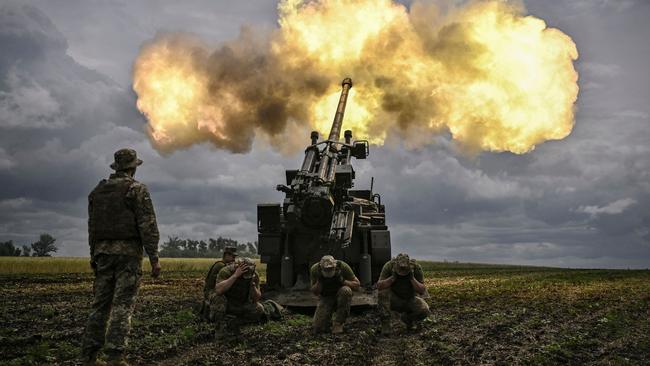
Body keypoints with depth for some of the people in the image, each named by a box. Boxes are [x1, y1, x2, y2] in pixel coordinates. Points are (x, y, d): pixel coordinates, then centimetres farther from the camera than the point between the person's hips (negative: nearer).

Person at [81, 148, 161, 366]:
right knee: (122, 305, -7)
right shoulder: (137, 189, -5)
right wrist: (154, 258, -11)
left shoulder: (98, 191, 14)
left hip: (103, 251, 6)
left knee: (101, 303, 10)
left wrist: (94, 256, 23)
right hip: (128, 251, -6)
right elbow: (148, 226, -12)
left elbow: (92, 226, 17)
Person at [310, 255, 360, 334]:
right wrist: (319, 282, -28)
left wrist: (343, 281, -31)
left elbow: (357, 284, -14)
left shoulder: (342, 266, -24)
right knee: (318, 329, -18)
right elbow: (314, 292, -8)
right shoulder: (315, 269, -19)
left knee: (346, 290, -38)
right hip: (325, 298, 1)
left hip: (341, 296, 0)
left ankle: (338, 323, -21)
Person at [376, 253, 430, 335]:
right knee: (383, 291, -32)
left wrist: (412, 278, -33)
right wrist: (393, 277, -37)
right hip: (394, 300, -1)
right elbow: (379, 286, -25)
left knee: (424, 310, -27)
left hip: (411, 300, 1)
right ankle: (385, 323, -20)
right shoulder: (389, 266, -20)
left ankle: (408, 318, 7)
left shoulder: (416, 267, -18)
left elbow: (422, 291, -18)